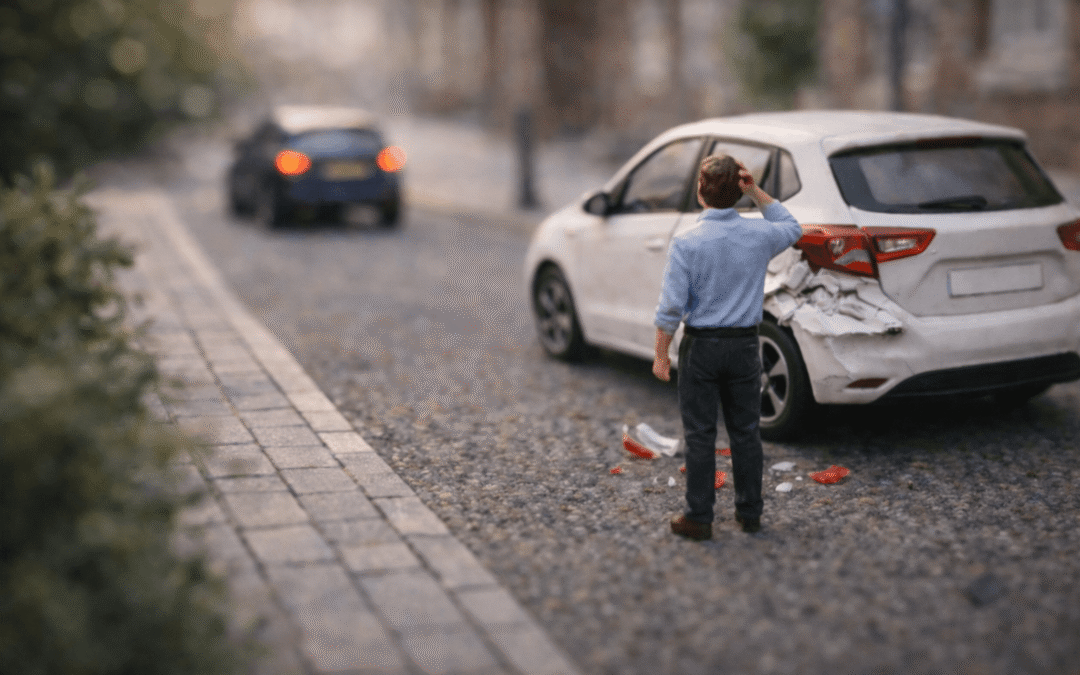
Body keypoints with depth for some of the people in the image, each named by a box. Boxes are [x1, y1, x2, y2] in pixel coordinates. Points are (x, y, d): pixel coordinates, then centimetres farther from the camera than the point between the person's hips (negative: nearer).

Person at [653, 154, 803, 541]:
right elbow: (792, 229, 20)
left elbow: (671, 308, -13)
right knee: (745, 431, 13)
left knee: (700, 435, 5)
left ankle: (699, 519, 10)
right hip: (744, 345, 3)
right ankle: (750, 513, 22)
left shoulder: (686, 244, -14)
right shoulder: (758, 235, -4)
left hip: (701, 348, -3)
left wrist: (660, 354, -2)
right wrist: (756, 192, 9)